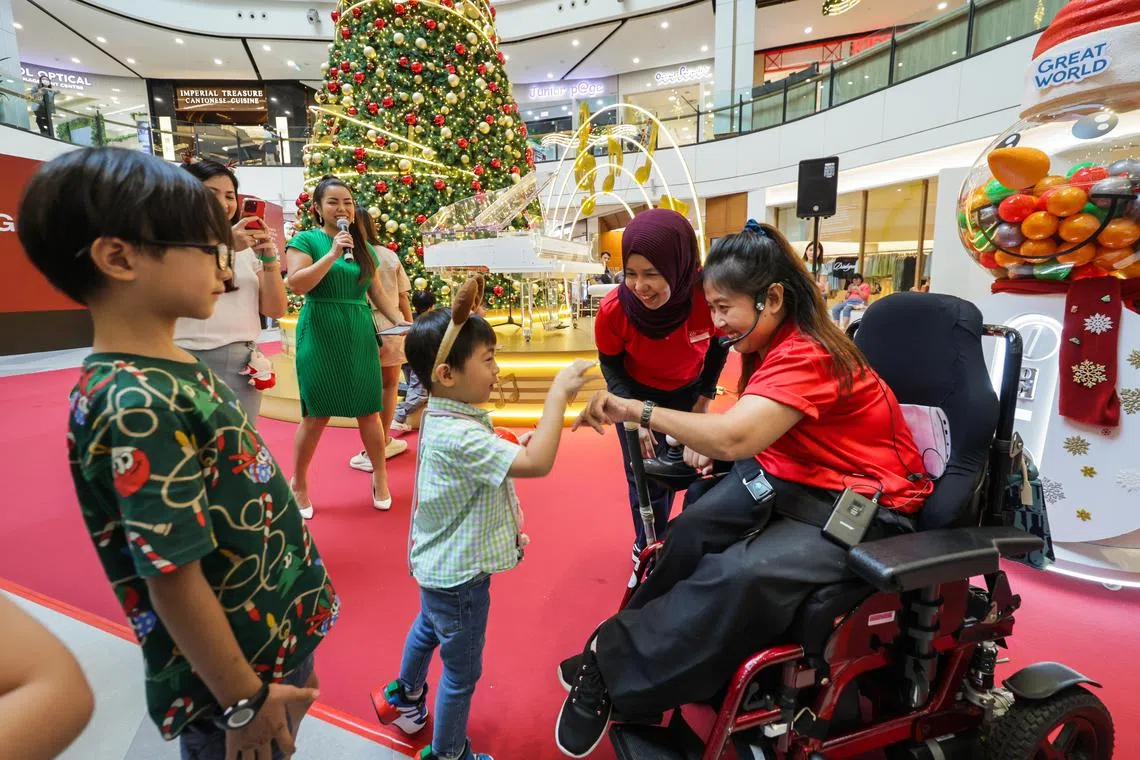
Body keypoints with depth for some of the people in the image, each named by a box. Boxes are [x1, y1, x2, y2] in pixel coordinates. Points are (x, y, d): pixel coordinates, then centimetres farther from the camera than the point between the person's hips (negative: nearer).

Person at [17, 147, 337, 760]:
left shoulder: (172, 372, -1)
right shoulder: (136, 406, -29)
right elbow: (174, 579, -26)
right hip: (236, 677, -7)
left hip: (278, 637, 7)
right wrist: (245, 701, -14)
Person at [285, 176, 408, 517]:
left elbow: (376, 290, 16)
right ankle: (299, 485, 21)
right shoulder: (305, 240, -1)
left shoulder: (363, 246, 13)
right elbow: (297, 284, -14)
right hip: (320, 336, -4)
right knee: (316, 415, 1)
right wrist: (333, 253, -17)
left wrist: (399, 319, 1)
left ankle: (380, 476, 22)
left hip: (360, 335, 4)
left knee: (369, 410, 6)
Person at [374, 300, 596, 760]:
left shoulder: (441, 418, -2)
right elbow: (538, 463, -41)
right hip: (460, 575, -10)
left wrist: (514, 447, -5)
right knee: (462, 671, 12)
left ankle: (406, 698, 61)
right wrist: (558, 393, -36)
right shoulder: (459, 436, -34)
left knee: (427, 628, 34)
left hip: (438, 563, 10)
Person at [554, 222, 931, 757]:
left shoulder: (807, 356, -25)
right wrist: (705, 444, -10)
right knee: (692, 532, -15)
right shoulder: (770, 343, 4)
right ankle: (625, 652, -1)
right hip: (790, 478, 8)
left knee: (741, 574, -29)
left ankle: (612, 670, -14)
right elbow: (745, 428, 11)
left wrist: (637, 410, -32)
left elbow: (735, 438, -37)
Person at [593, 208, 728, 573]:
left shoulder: (709, 295, -33)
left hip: (688, 393, 2)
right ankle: (647, 546, 32)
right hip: (637, 396, -1)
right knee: (647, 477, 4)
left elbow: (719, 345, -8)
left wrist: (705, 397, -1)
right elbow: (611, 365, -11)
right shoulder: (613, 311, -33)